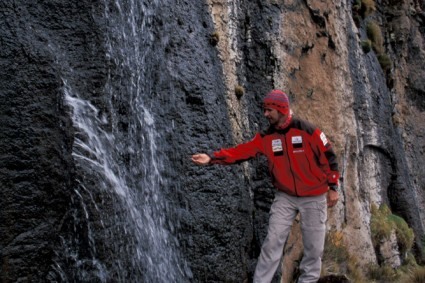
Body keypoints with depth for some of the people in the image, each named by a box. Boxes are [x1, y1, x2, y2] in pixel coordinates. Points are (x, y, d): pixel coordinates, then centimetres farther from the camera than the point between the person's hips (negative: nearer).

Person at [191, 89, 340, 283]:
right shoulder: (266, 137, -3)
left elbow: (328, 156, -7)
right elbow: (242, 151, -11)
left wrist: (333, 187, -5)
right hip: (285, 196, 3)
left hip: (313, 197, -2)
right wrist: (213, 158, -22)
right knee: (273, 242, -3)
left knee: (314, 246, 5)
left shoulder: (307, 131, -14)